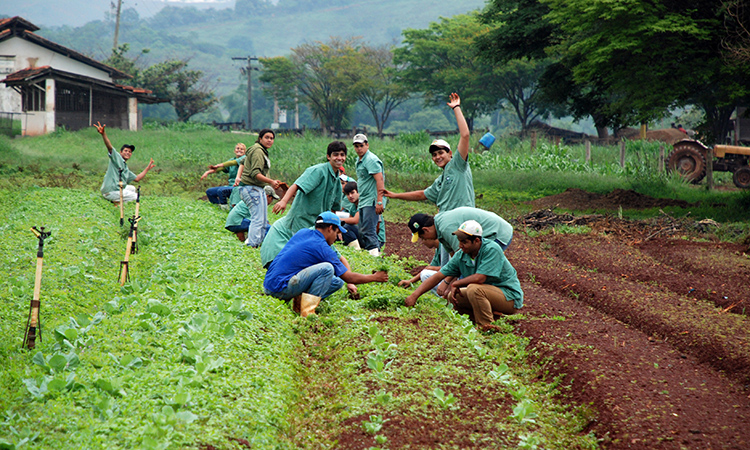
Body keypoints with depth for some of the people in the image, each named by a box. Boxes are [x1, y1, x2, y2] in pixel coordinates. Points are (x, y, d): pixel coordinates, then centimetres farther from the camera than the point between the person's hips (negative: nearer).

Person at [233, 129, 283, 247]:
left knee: (263, 220, 12)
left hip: (258, 189, 11)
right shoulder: (258, 151, -14)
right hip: (251, 188, -11)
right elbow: (255, 173, -23)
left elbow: (243, 162, 23)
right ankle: (252, 245, -16)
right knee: (258, 219, -15)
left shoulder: (262, 151, 18)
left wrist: (239, 177, 9)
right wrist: (271, 181, -26)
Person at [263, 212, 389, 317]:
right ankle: (307, 310, -19)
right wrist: (375, 277, 11)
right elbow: (348, 277, -3)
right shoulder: (322, 248, -10)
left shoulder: (303, 232, 13)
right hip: (281, 288, -8)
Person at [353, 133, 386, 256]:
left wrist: (379, 201, -27)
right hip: (363, 202, 10)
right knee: (362, 231, 10)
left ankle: (375, 253, -16)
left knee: (368, 230, -15)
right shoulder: (359, 161, 18)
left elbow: (380, 180, -21)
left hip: (371, 201, -10)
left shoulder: (371, 160, -13)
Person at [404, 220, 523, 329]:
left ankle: (486, 327, -16)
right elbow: (438, 276, 1)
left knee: (474, 289, -31)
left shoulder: (491, 249, -22)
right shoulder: (461, 255, -2)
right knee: (453, 296, -2)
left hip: (511, 297, -8)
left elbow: (479, 278, -29)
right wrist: (415, 295, -7)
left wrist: (455, 284, -13)